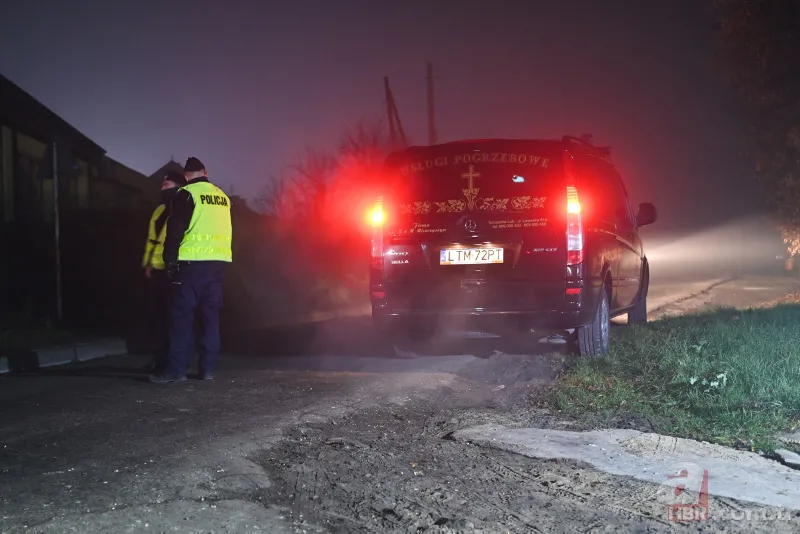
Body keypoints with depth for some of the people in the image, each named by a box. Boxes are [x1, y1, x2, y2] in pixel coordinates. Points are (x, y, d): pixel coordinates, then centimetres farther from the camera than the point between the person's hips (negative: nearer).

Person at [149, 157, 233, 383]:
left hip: (192, 263, -6)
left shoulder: (186, 195, -4)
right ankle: (208, 368, 10)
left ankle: (177, 369, -5)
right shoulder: (222, 197, 17)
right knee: (211, 314, 10)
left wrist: (170, 261, -6)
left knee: (182, 315, -2)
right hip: (219, 262, 6)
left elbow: (175, 230, -9)